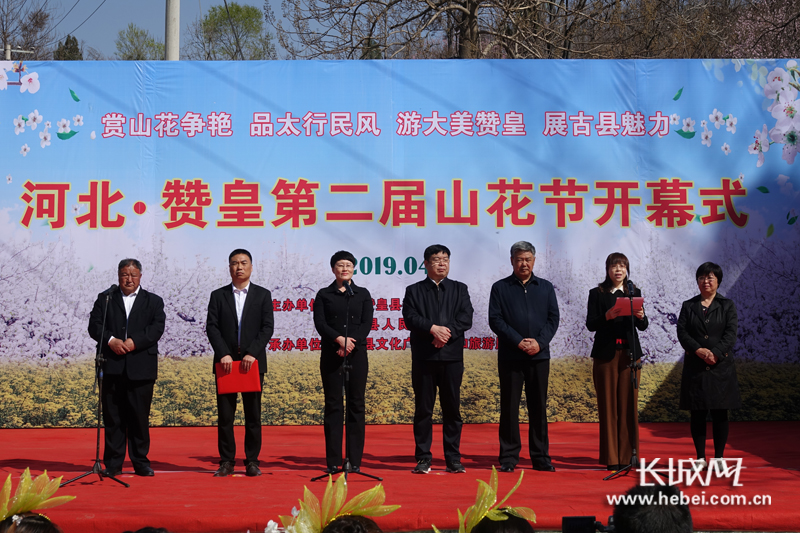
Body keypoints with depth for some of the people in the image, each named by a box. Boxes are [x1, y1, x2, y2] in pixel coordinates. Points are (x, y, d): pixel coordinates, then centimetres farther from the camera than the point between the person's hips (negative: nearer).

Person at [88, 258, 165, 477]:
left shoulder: (153, 301, 12)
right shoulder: (105, 299, 14)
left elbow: (157, 328, -2)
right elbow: (94, 325, 3)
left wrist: (134, 342, -15)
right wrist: (111, 340, -14)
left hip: (141, 368, -1)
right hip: (113, 367, 1)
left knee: (140, 417, 1)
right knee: (113, 417, 2)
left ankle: (141, 462, 10)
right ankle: (113, 464, 8)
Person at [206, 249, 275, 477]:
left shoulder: (263, 295, 6)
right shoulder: (218, 295, 8)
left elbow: (267, 327, -2)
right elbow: (212, 327, 1)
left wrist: (252, 353, -14)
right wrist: (223, 354, -13)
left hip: (253, 362, -1)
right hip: (226, 362, 1)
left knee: (253, 414, 2)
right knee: (224, 415, 1)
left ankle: (252, 461, 8)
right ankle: (226, 461, 7)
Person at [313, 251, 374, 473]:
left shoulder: (363, 294, 11)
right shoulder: (324, 295, 9)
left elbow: (367, 323, 1)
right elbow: (320, 323, -3)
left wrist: (351, 342, -15)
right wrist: (339, 339, -18)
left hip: (357, 354, 1)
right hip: (331, 355, -1)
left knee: (356, 405, 0)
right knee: (333, 406, -1)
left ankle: (355, 460, 3)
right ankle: (333, 461, 2)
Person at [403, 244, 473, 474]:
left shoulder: (460, 289, 12)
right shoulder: (414, 291, 9)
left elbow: (466, 318, -1)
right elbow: (410, 318, -6)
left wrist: (447, 332, -16)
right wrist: (434, 328, -19)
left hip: (452, 357, 1)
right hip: (423, 358, -1)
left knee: (452, 409, 3)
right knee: (423, 409, 2)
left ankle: (453, 459, 9)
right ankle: (423, 458, 9)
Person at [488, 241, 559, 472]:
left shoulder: (546, 287, 12)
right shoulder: (500, 288, 5)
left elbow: (553, 318, 6)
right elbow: (495, 320, -3)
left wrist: (539, 342, -10)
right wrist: (519, 341, -13)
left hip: (539, 356, 2)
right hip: (510, 357, -2)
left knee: (538, 407, 6)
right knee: (509, 407, 1)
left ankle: (541, 457, 13)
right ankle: (508, 457, 7)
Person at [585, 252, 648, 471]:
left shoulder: (634, 293, 12)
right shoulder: (597, 294, 5)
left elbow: (643, 326, 8)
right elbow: (590, 324, -3)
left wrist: (640, 316, -14)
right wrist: (608, 316, -21)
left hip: (630, 353, 2)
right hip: (605, 353, -2)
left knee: (629, 404, 0)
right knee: (608, 405, -1)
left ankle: (627, 456, 5)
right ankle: (611, 458, 3)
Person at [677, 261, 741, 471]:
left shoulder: (727, 305, 7)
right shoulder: (688, 306, 11)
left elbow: (730, 334, -4)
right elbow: (682, 332, 0)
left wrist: (715, 353, -17)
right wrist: (699, 350, -16)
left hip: (721, 367, -1)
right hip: (695, 367, 1)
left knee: (720, 413, 1)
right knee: (697, 414, 2)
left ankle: (719, 457, 8)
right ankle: (700, 457, 8)